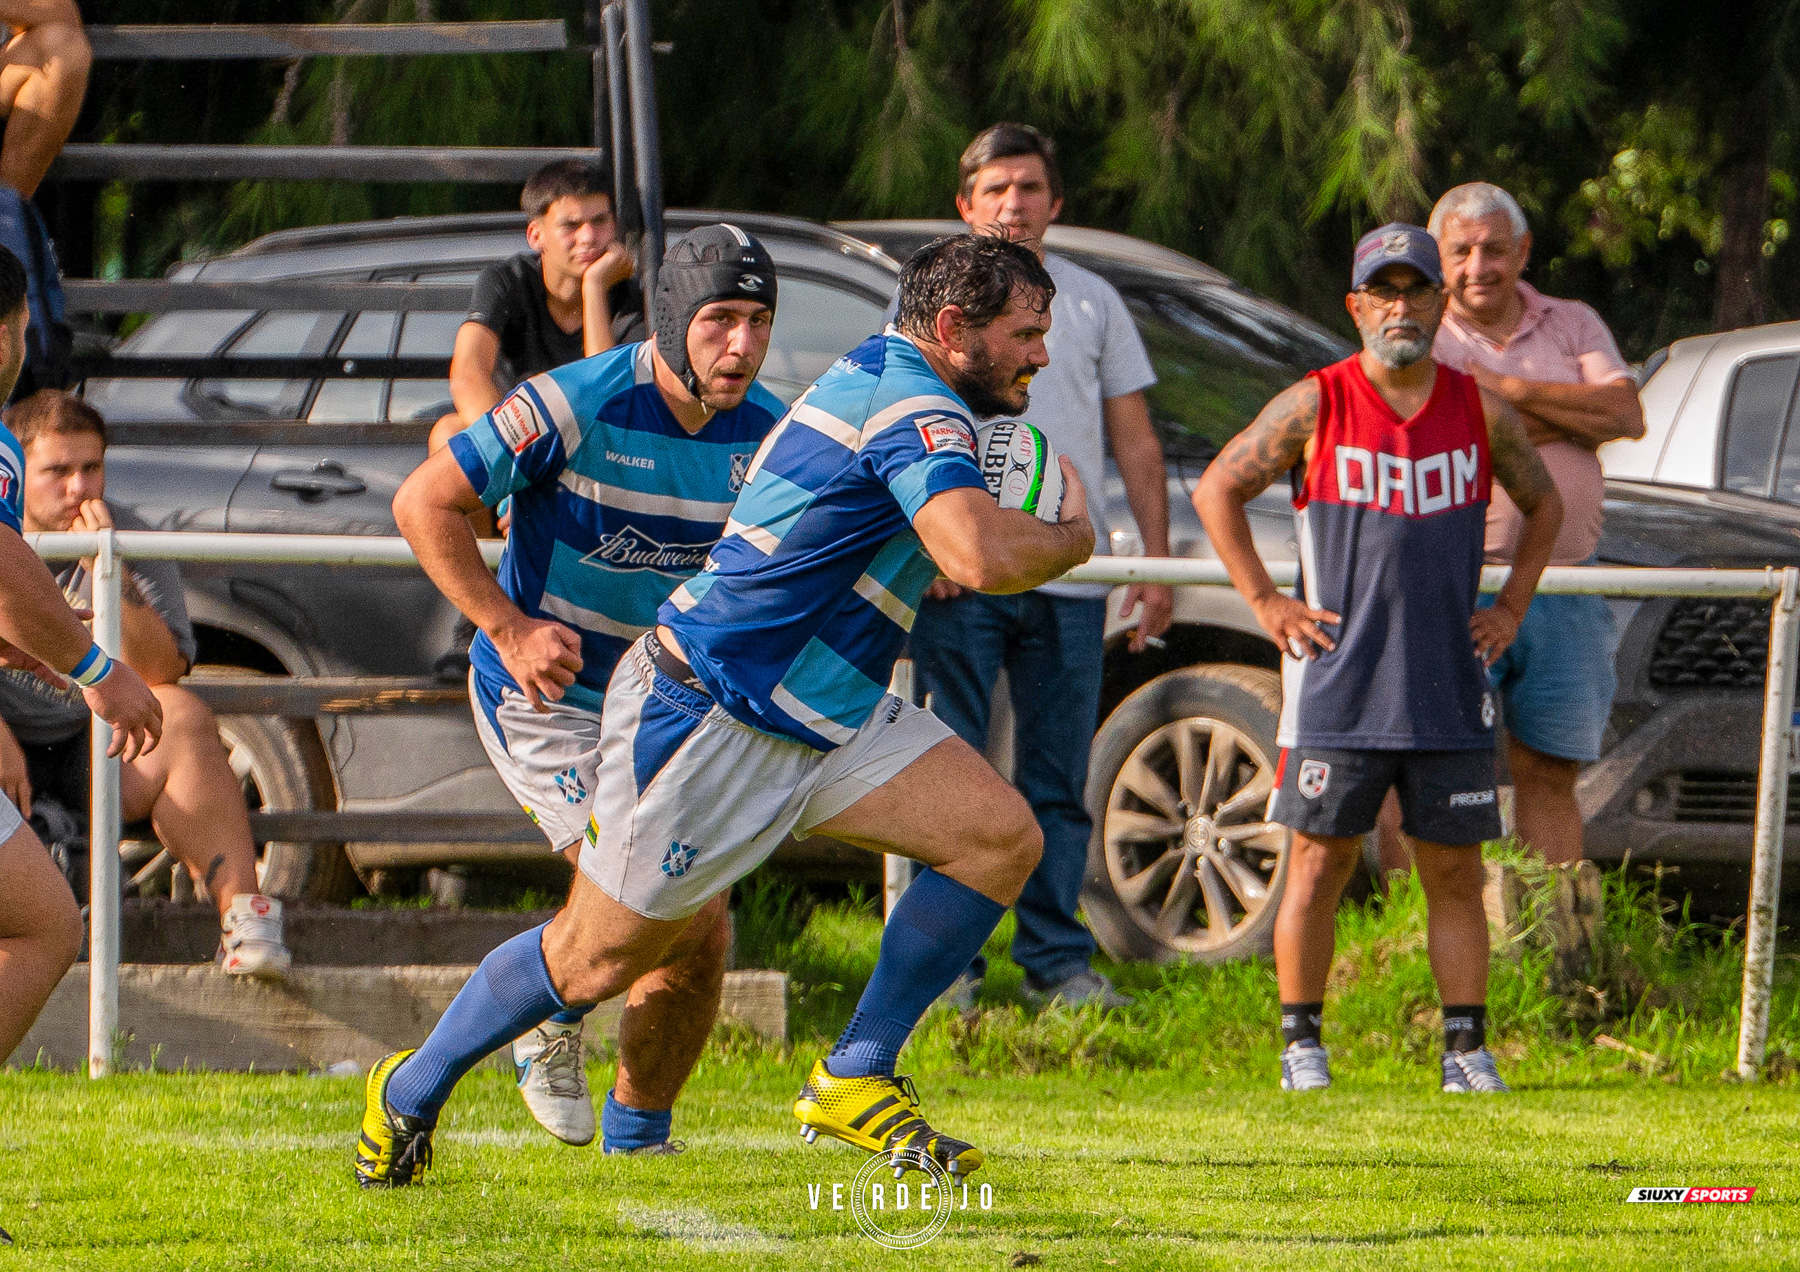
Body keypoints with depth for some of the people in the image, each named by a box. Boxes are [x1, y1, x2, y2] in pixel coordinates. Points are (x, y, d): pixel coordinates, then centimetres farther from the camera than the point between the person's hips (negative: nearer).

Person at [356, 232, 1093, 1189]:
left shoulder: (872, 376, 10)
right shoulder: (916, 411, -21)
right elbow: (981, 557, -38)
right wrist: (1071, 537, -16)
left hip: (822, 715, 10)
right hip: (707, 716, -10)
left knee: (999, 836, -7)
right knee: (597, 959, 3)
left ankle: (856, 1079, 0)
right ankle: (411, 1096, 26)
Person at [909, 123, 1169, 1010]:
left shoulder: (1092, 302, 15)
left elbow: (1135, 441, 15)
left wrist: (1155, 561, 6)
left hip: (1070, 576, 3)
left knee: (1059, 780, 4)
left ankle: (1056, 961, 9)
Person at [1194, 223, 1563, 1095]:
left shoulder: (1482, 411, 6)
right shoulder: (1315, 407, -2)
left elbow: (1543, 505, 22)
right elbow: (1216, 490, 4)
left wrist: (1510, 610, 12)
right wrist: (1266, 603, -1)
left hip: (1449, 687, 2)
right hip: (1338, 685, -2)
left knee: (1455, 872, 3)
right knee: (1319, 862, -1)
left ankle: (1466, 1047, 7)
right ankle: (1301, 1044, 6)